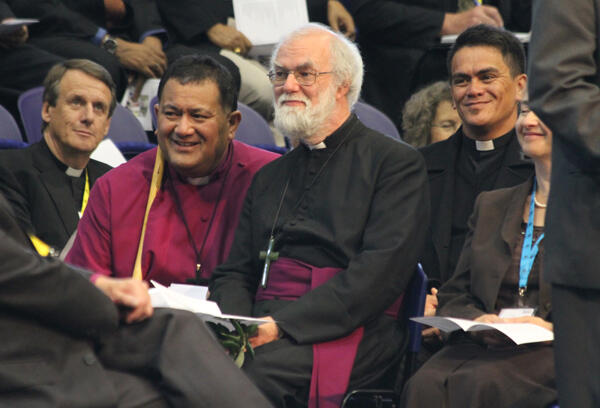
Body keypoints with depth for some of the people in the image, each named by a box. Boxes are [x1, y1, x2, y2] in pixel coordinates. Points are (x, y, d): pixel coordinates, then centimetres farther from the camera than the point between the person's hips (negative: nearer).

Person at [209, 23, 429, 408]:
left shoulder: (396, 162, 6)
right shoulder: (269, 177, 27)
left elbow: (381, 271, -8)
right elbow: (234, 273, 21)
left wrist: (282, 324, -16)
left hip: (349, 333, -5)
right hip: (262, 332, 5)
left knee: (256, 371, -37)